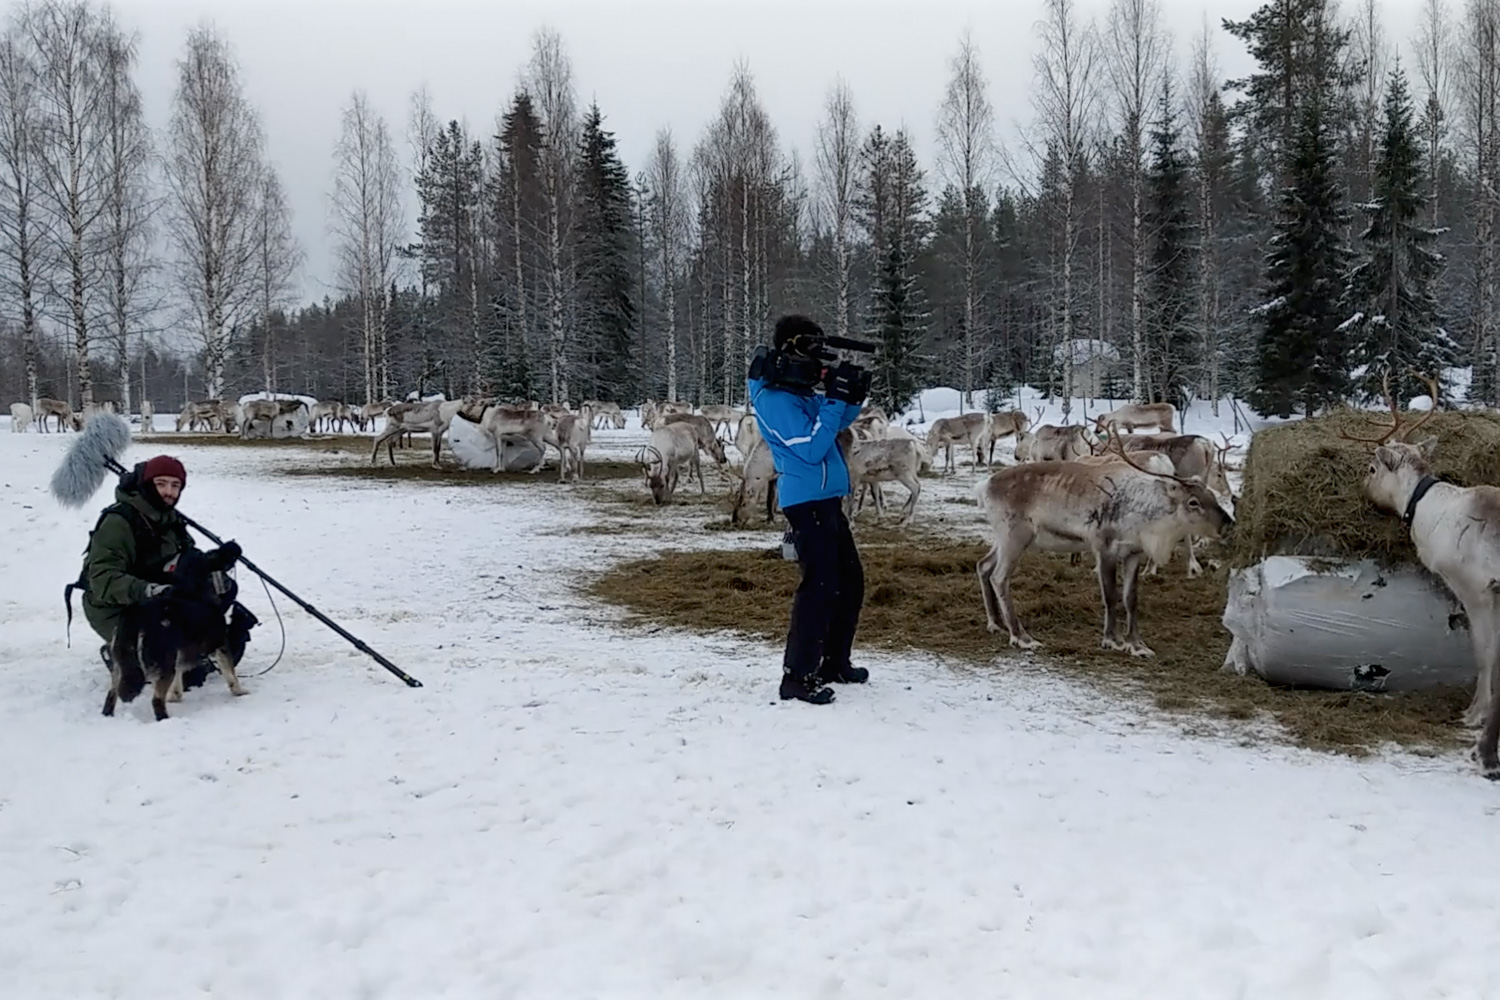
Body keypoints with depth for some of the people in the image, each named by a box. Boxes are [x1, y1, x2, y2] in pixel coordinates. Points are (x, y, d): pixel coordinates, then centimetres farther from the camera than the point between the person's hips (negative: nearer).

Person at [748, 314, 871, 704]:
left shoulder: (799, 391, 14)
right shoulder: (774, 399, -15)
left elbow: (835, 423, 25)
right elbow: (811, 448, -21)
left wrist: (852, 398, 5)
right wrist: (834, 399, -18)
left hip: (826, 499, 10)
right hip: (807, 501, -10)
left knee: (850, 582, 16)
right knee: (820, 587, -13)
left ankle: (834, 662, 26)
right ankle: (797, 676, -9)